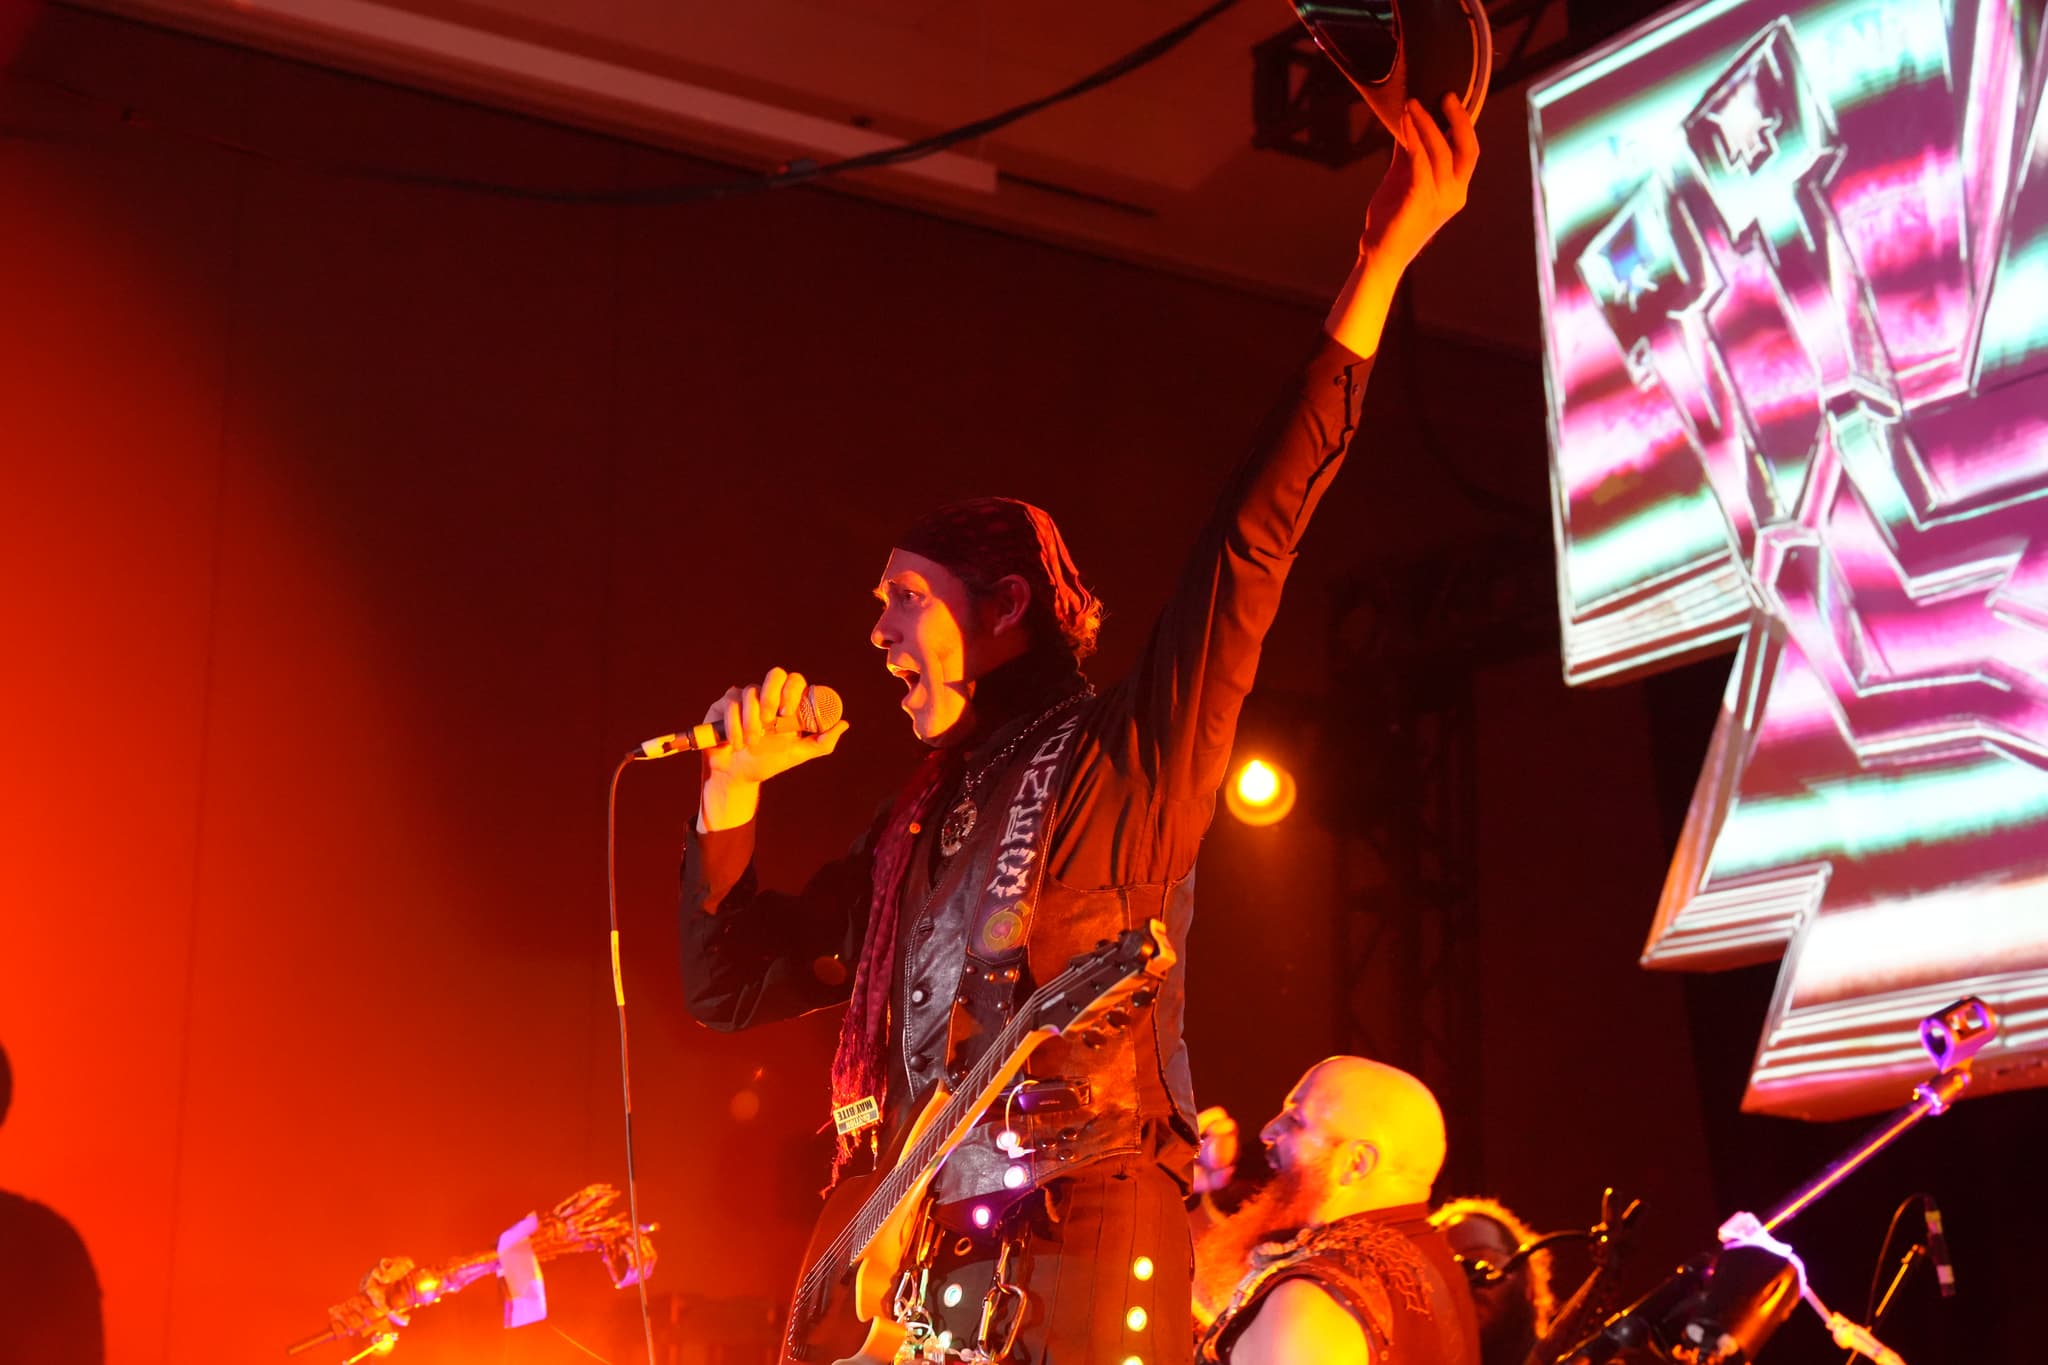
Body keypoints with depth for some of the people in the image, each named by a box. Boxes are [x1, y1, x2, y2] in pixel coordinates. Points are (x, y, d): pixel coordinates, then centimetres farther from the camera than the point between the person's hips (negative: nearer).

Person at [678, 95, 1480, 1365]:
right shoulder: (916, 831, 19)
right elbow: (730, 980, 21)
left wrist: (1379, 267, -17)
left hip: (1089, 1256, -7)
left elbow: (1257, 535, -11)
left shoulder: (1122, 759, 0)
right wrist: (734, 787, 8)